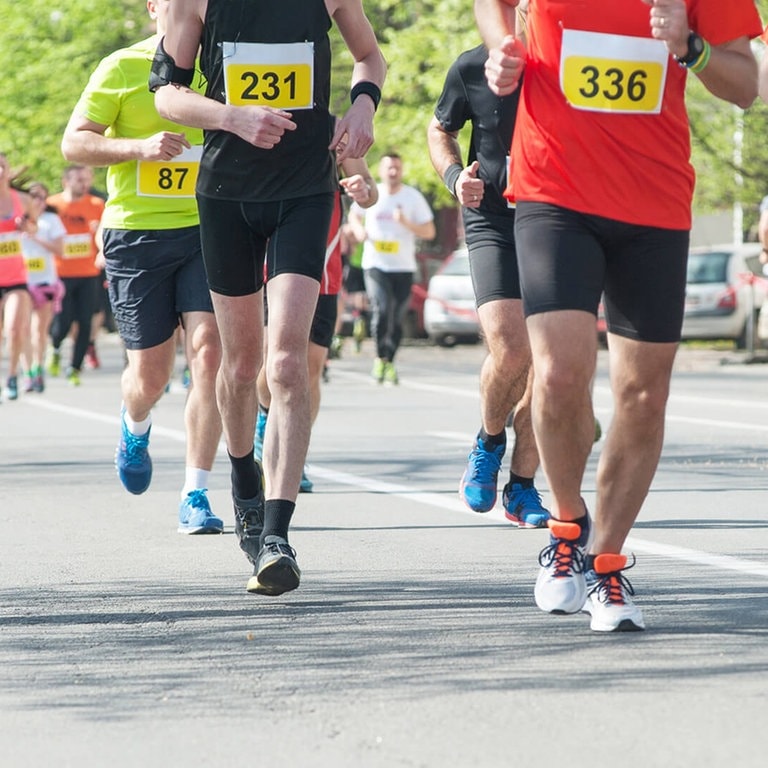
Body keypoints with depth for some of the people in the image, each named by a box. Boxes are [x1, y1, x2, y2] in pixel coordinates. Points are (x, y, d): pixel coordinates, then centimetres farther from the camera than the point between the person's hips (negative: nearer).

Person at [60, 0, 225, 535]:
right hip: (137, 233, -2)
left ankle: (196, 496, -9)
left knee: (209, 350, -16)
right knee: (151, 373, 3)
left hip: (206, 229, 2)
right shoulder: (121, 69, -2)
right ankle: (136, 428, 42)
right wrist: (140, 147, -19)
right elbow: (74, 142, -4)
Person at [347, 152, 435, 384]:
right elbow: (354, 215, 23)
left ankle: (390, 362, 20)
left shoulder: (413, 197, 2)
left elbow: (429, 232, 2)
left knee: (397, 318, 3)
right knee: (381, 310, -18)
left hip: (404, 267, 1)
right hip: (375, 264, -1)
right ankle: (380, 358, -1)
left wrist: (406, 223, -15)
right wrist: (359, 230, 1)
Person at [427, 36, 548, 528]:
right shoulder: (471, 69, -4)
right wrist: (454, 176, -4)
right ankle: (490, 440, 12)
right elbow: (440, 129, 16)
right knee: (510, 349, -19)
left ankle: (523, 487, 15)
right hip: (493, 224, -1)